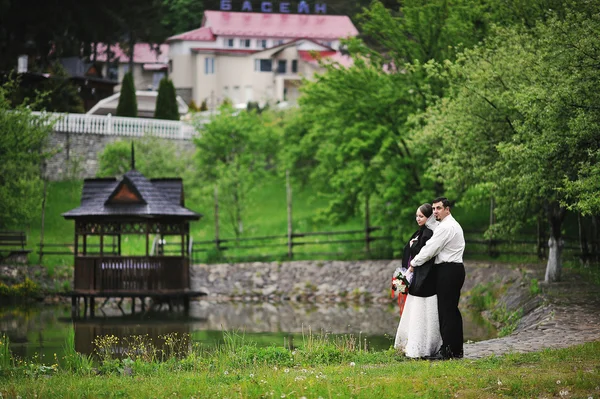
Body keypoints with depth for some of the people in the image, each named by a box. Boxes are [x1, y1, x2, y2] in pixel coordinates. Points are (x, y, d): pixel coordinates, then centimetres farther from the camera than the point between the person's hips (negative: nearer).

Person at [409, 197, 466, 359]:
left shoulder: (445, 227, -14)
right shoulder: (454, 225, 20)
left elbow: (430, 249, -15)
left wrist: (413, 263, -2)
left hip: (447, 271, -11)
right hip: (456, 269, 11)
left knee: (446, 311, -9)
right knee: (453, 310, 12)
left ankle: (446, 350, -9)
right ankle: (457, 350, 15)